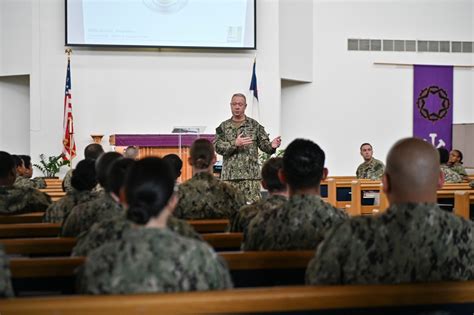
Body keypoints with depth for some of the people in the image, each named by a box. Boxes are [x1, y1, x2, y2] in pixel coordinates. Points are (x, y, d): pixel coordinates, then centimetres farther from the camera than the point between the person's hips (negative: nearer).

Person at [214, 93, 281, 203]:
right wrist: (235, 144, -15)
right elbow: (217, 146, -1)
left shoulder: (254, 125, 7)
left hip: (250, 175, -2)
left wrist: (272, 146, -19)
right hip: (229, 175, 2)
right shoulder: (223, 127, 10)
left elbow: (264, 144, 4)